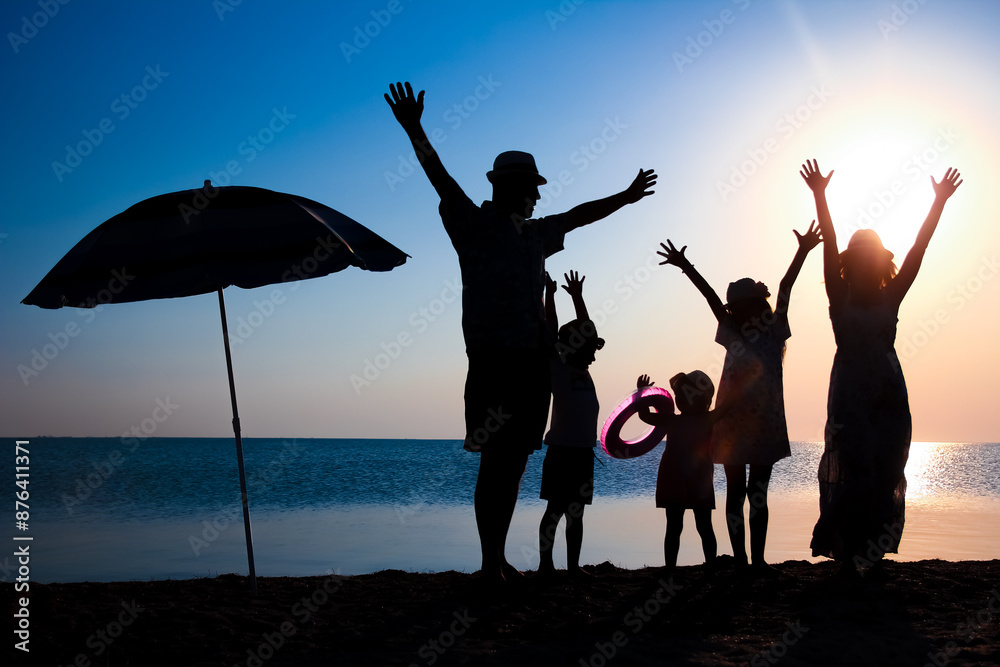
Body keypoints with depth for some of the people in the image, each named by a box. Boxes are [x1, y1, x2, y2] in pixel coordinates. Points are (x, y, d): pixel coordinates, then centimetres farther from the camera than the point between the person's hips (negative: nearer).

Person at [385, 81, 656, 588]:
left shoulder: (534, 233, 22)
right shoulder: (473, 224, 1)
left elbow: (578, 216, 35)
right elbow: (442, 183, -13)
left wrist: (624, 198, 43)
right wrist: (415, 132, -26)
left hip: (532, 358, 7)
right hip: (493, 356, -7)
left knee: (514, 461, 9)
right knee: (495, 461, -6)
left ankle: (500, 557, 17)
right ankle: (490, 562, 1)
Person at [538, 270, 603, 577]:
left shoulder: (584, 373, 13)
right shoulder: (558, 372, -5)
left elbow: (586, 331, 20)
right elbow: (551, 333, -12)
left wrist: (577, 296, 22)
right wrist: (549, 295, -12)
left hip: (583, 452, 7)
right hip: (561, 451, -7)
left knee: (576, 512, 9)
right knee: (555, 509, -2)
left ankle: (573, 565, 13)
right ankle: (545, 564, 4)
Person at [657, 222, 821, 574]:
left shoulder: (772, 332, 5)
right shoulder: (733, 335, 6)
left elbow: (784, 290, -3)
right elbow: (711, 297, 0)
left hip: (765, 424, 0)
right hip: (734, 423, 0)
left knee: (758, 493, 7)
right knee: (736, 491, 3)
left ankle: (757, 559, 8)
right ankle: (740, 558, 4)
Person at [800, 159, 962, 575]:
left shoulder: (891, 298, 8)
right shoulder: (841, 299, 1)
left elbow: (918, 250, 3)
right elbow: (830, 248, -9)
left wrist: (940, 201, -1)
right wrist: (819, 197, -19)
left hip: (889, 398, 3)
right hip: (850, 396, -3)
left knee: (886, 478, 2)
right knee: (852, 475, -7)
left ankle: (872, 553, 12)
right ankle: (848, 555, -2)